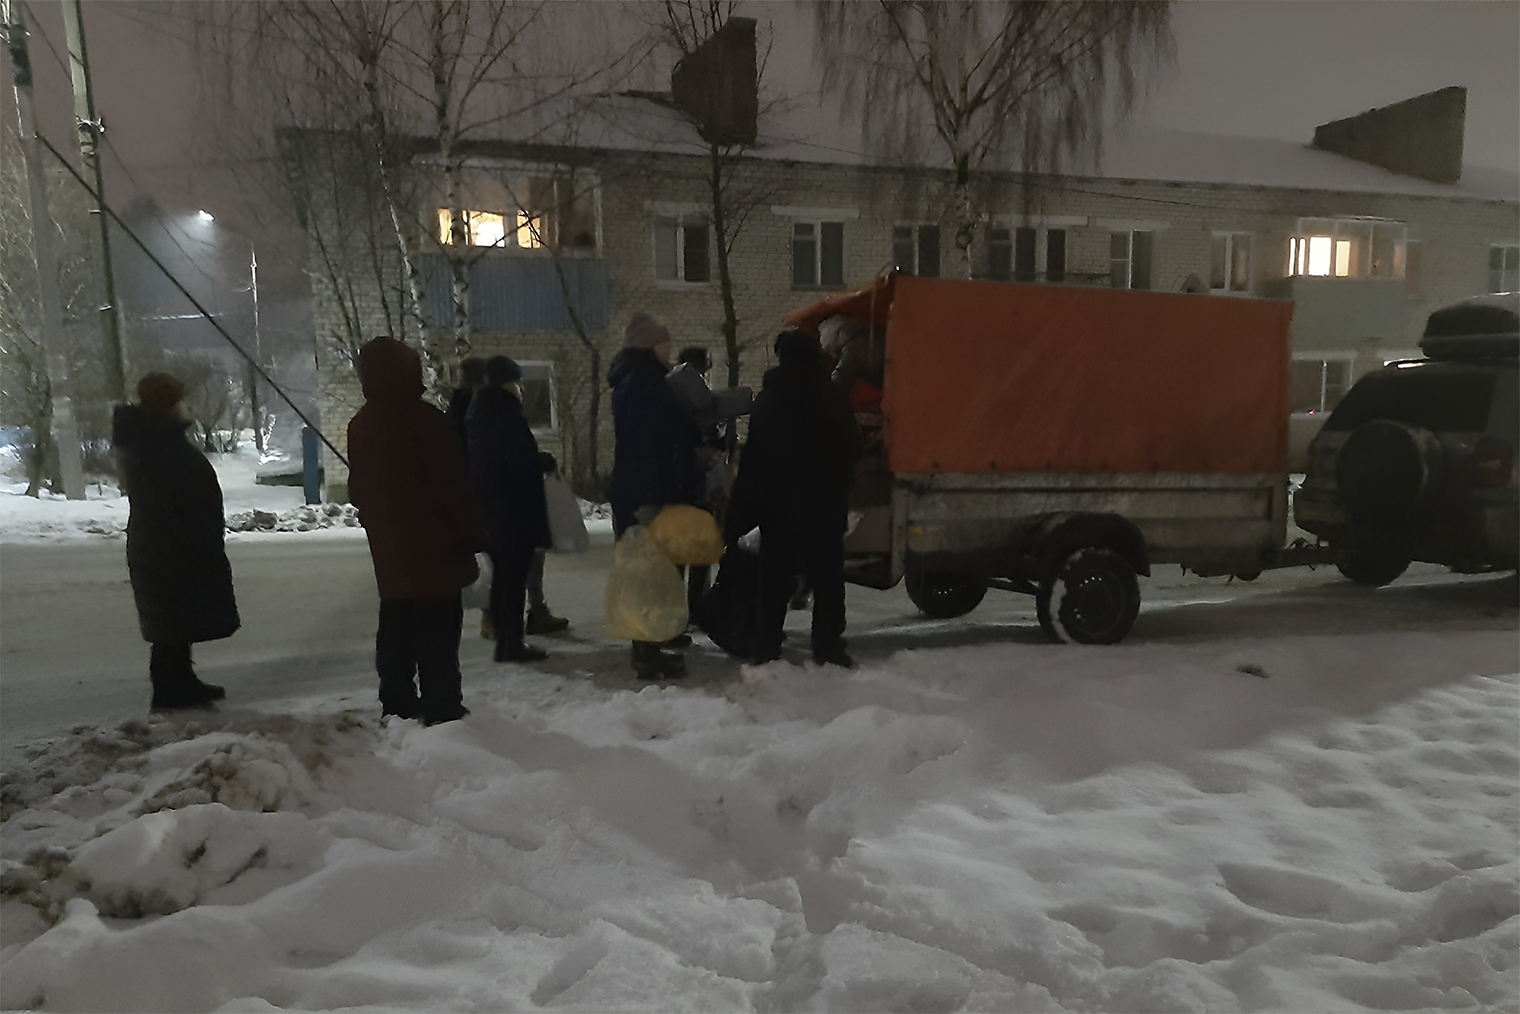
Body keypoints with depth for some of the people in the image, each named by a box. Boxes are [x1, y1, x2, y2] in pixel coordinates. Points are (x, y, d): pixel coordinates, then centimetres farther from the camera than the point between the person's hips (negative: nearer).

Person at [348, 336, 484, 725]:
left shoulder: (360, 425, 8)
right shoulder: (425, 419, -15)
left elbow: (358, 490, 17)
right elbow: (453, 485, -16)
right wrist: (473, 533, -8)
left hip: (389, 551, 7)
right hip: (434, 548, -7)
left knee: (396, 633, 15)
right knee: (437, 634, -4)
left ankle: (397, 707, 23)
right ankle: (441, 710, -2)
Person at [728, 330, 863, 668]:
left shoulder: (767, 400, -3)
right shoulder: (832, 399, 2)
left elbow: (752, 459, -5)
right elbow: (851, 451, 7)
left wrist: (738, 517, -2)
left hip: (778, 507, 0)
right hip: (825, 508, 1)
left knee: (774, 583, 5)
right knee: (827, 581, 7)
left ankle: (766, 651, 5)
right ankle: (828, 650, 6)